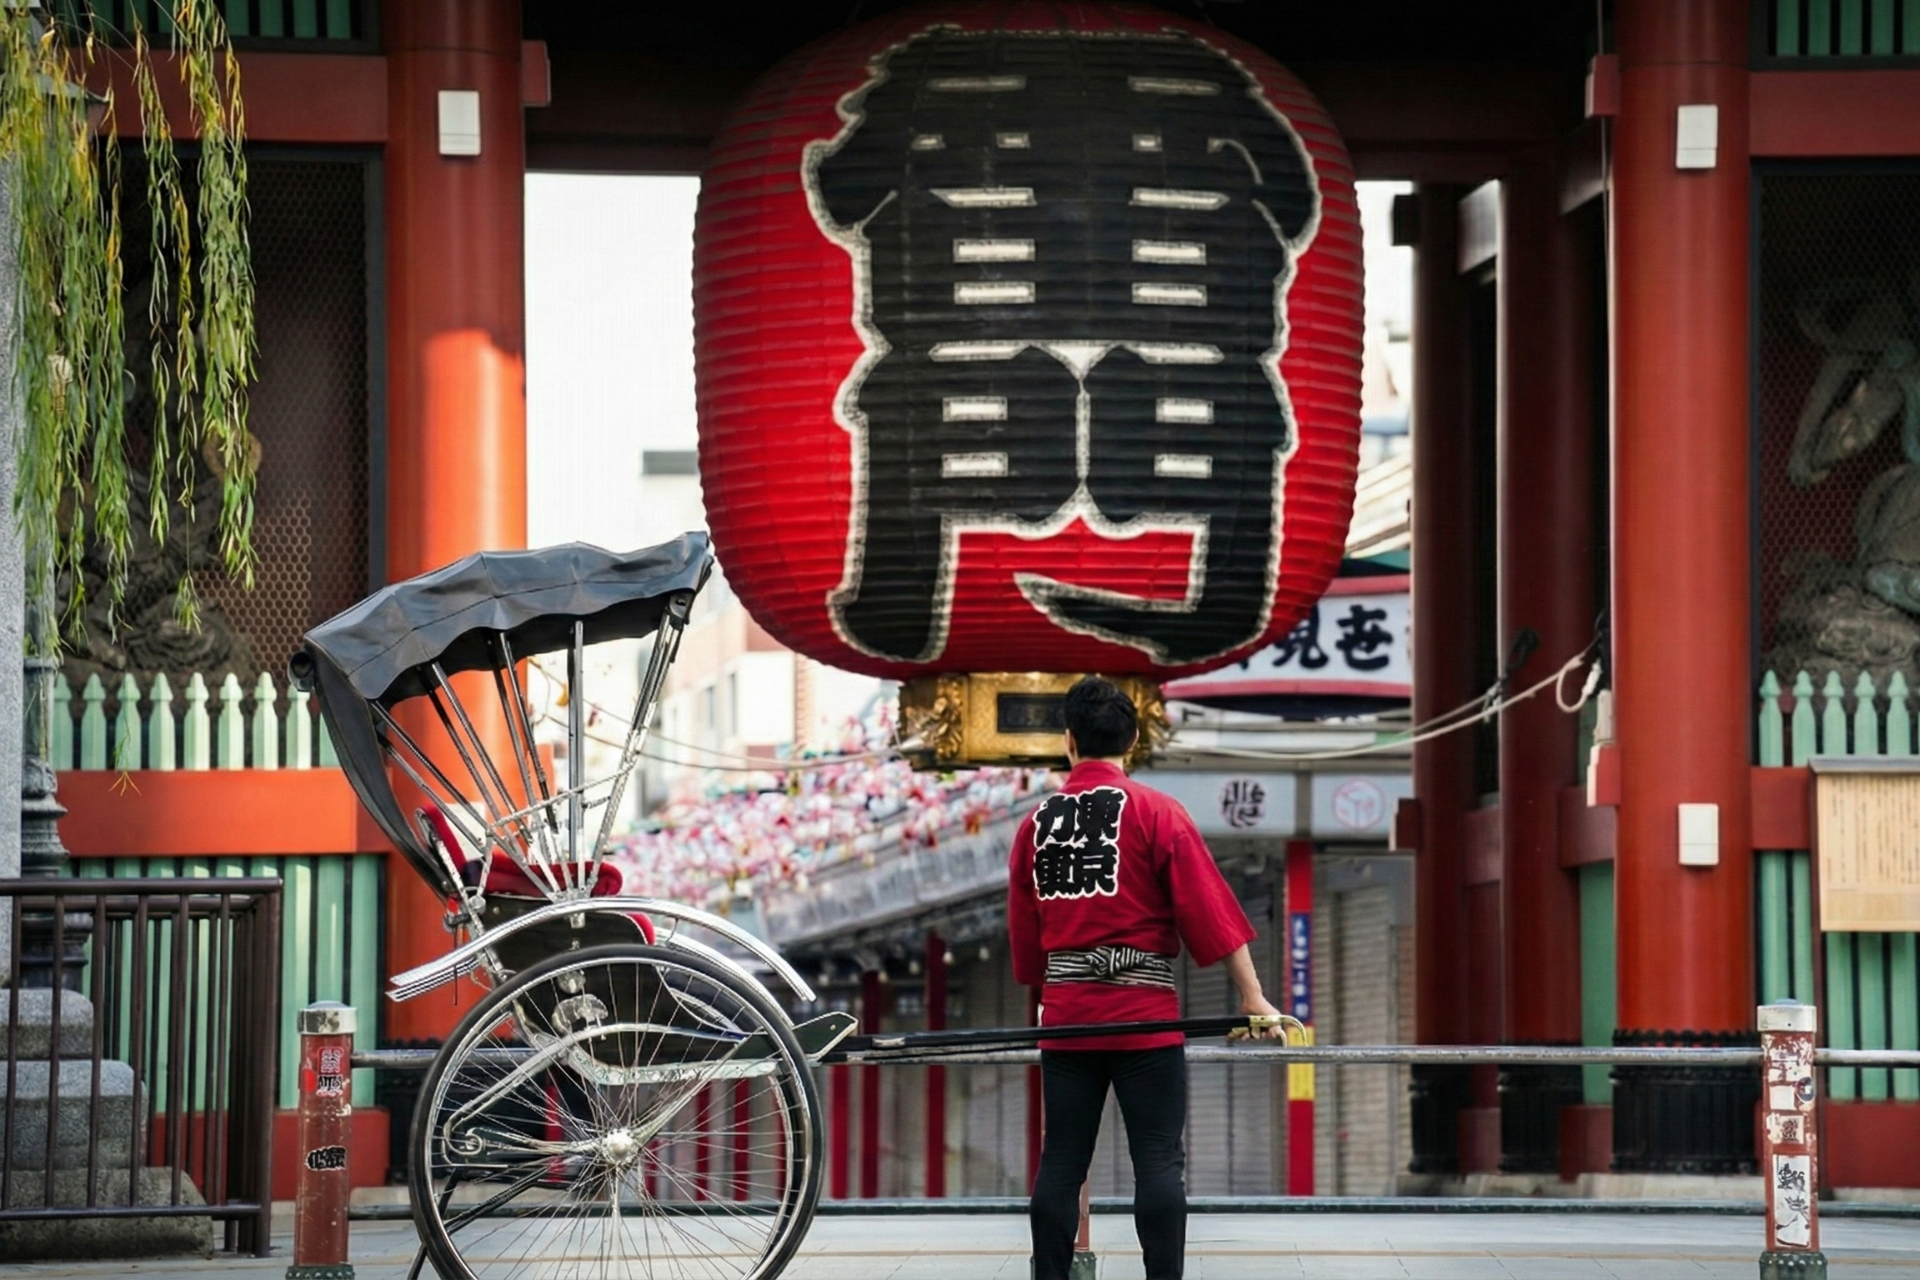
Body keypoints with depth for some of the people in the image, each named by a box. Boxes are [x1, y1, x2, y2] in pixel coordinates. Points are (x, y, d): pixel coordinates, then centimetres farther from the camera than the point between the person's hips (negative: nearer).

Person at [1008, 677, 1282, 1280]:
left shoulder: (1035, 824, 8)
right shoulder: (1156, 812, -5)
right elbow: (1210, 907, -9)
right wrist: (1252, 996, -7)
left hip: (1065, 1017, 4)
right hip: (1145, 1012, -4)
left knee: (1061, 1162, 6)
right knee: (1159, 1161, -3)